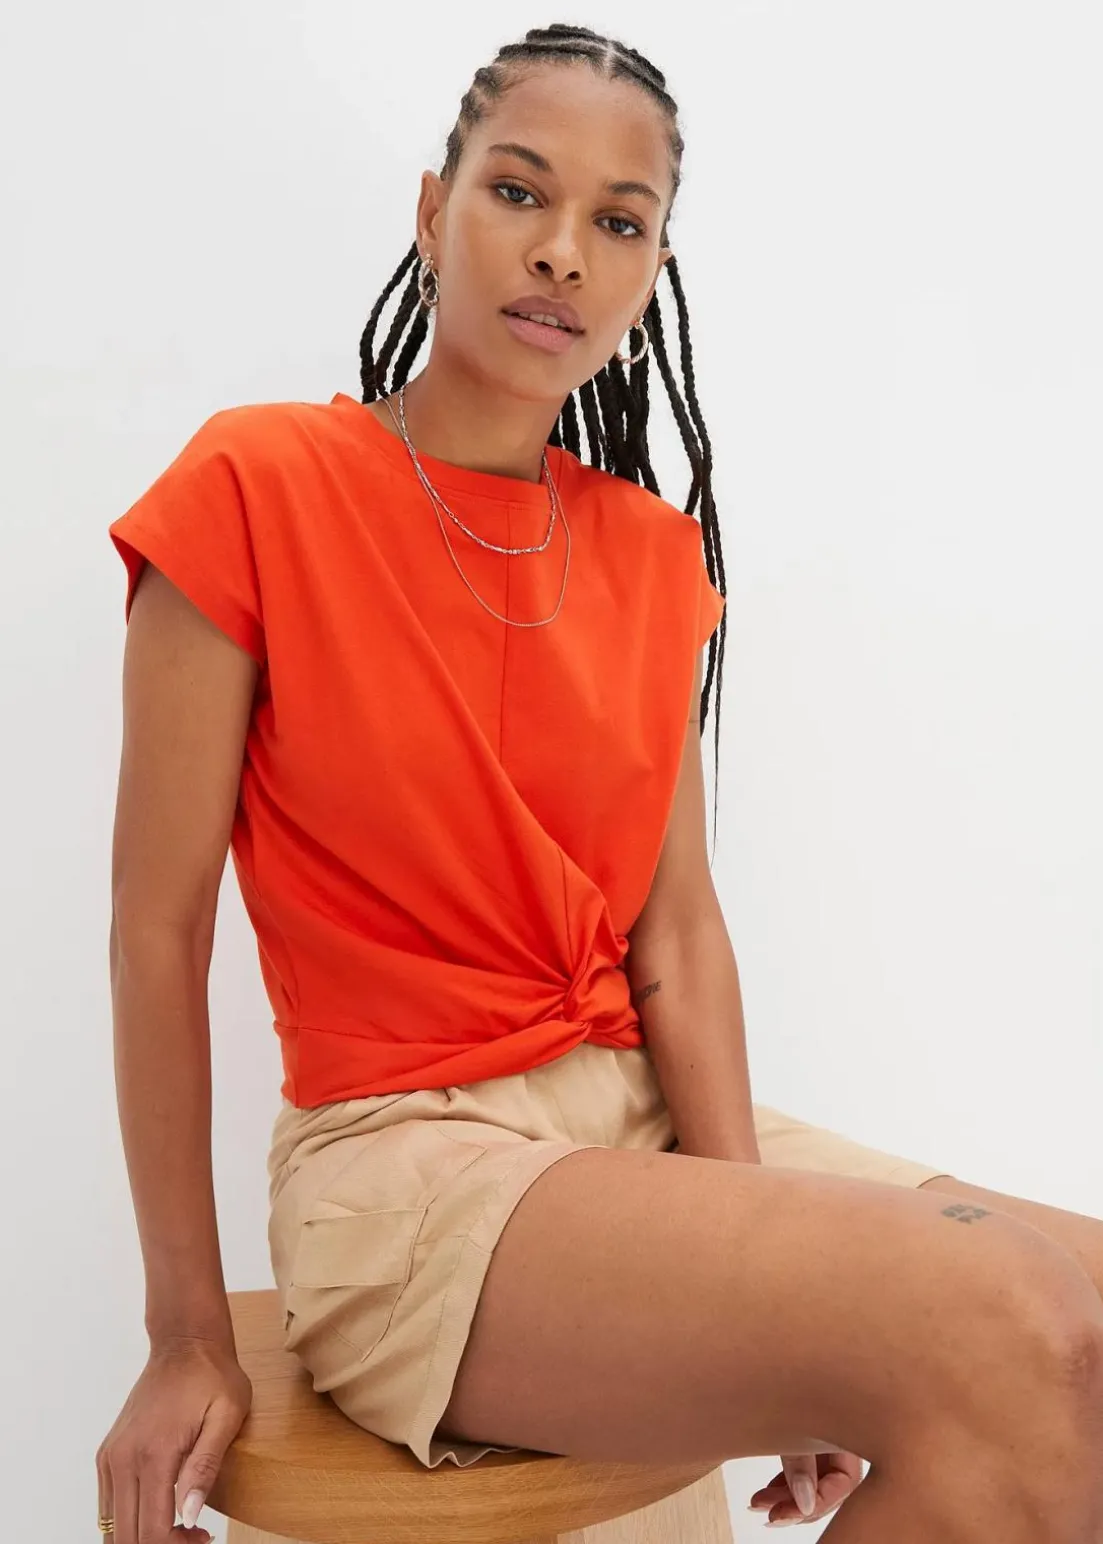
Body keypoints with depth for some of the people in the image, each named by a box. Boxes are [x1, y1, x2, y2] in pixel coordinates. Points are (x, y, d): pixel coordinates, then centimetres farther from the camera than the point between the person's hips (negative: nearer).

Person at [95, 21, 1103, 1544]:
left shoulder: (653, 551, 9)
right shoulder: (255, 487, -7)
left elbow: (675, 927, 2)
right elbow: (158, 927, -7)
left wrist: (753, 1245, -11)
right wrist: (190, 1339, -5)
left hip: (646, 1117, 6)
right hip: (402, 1151, -5)